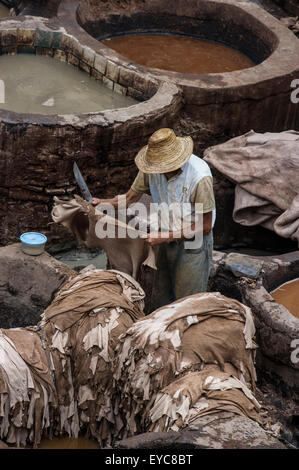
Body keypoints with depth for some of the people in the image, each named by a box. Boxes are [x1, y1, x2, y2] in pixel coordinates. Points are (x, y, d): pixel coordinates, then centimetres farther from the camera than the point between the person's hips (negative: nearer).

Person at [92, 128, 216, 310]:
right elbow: (132, 196, 5)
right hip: (167, 239, 6)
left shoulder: (200, 177, -30)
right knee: (161, 299, 17)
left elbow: (205, 226, -22)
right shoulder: (153, 168, -14)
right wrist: (104, 203, -11)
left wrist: (166, 236, -22)